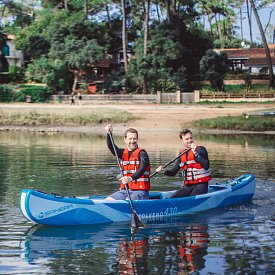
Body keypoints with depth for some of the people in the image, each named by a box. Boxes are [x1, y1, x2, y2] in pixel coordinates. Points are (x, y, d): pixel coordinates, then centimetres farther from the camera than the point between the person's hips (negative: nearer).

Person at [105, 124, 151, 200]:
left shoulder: (142, 154, -4)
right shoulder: (123, 153, 13)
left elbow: (142, 170, -20)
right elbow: (111, 147, -6)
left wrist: (131, 178, -40)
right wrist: (109, 134, -25)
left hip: (140, 192, -6)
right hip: (124, 191, 6)